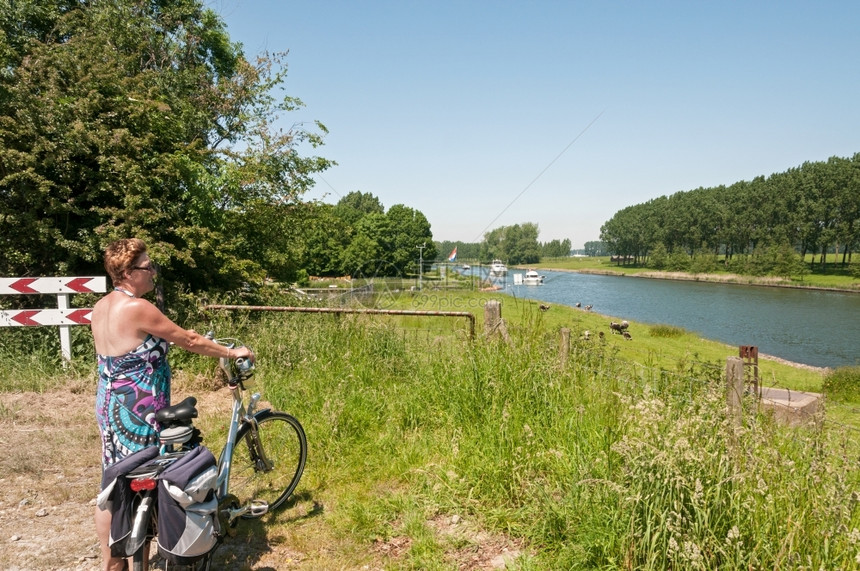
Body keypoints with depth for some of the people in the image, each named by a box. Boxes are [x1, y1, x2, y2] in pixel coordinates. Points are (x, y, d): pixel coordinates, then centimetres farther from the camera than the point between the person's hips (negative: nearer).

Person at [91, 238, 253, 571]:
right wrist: (232, 352, -4)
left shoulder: (102, 307, 5)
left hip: (109, 406, 9)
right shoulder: (137, 308, -21)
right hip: (137, 413, -9)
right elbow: (189, 341, -15)